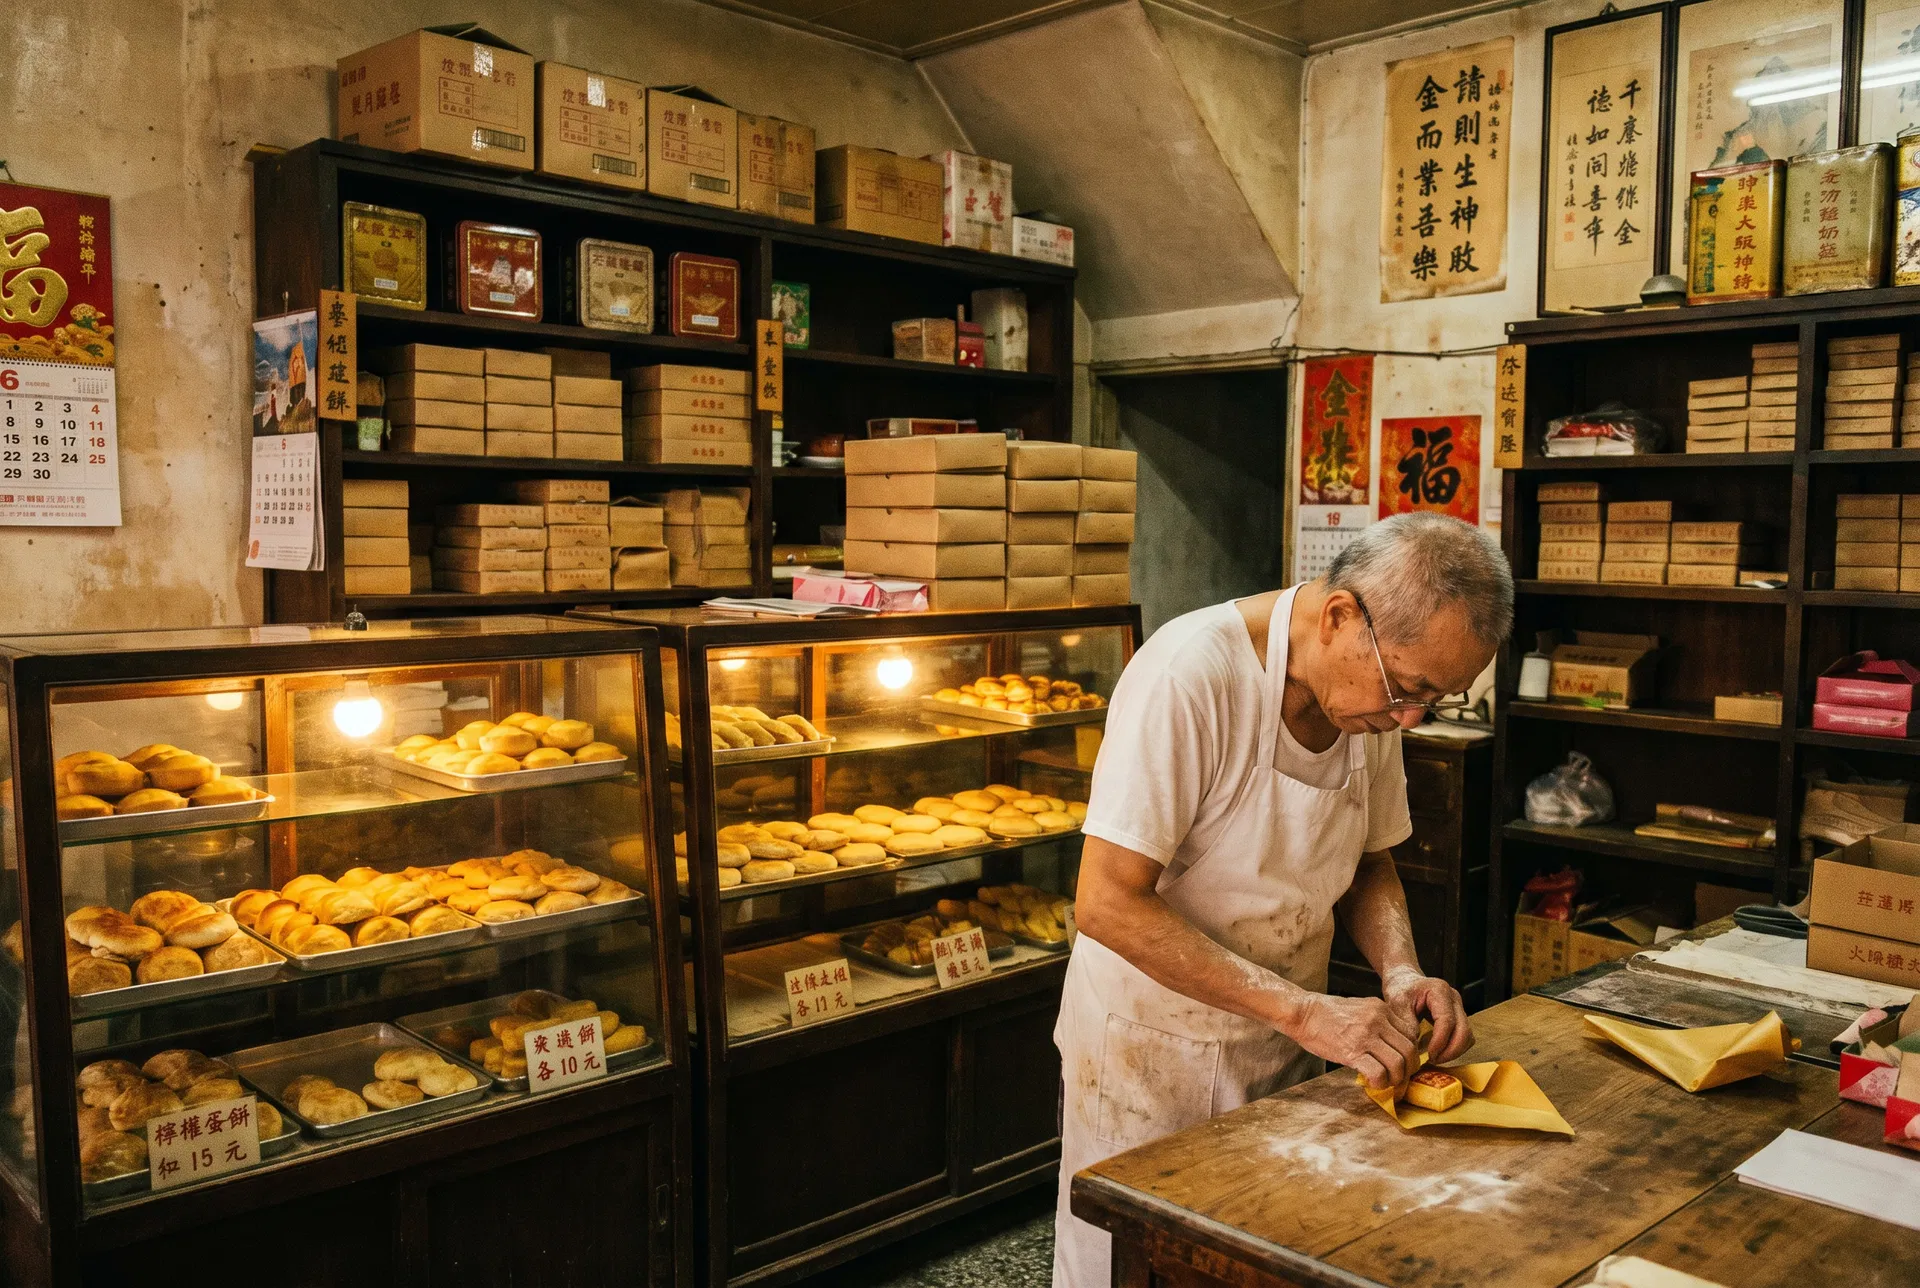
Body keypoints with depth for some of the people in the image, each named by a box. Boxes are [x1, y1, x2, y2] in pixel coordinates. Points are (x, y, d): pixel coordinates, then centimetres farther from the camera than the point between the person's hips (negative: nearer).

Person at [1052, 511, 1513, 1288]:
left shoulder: (1376, 688, -5)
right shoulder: (1192, 672, -27)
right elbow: (1107, 904, -28)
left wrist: (1401, 973, -10)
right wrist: (1302, 1010, -30)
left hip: (1286, 1050, 6)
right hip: (1152, 1054, -6)